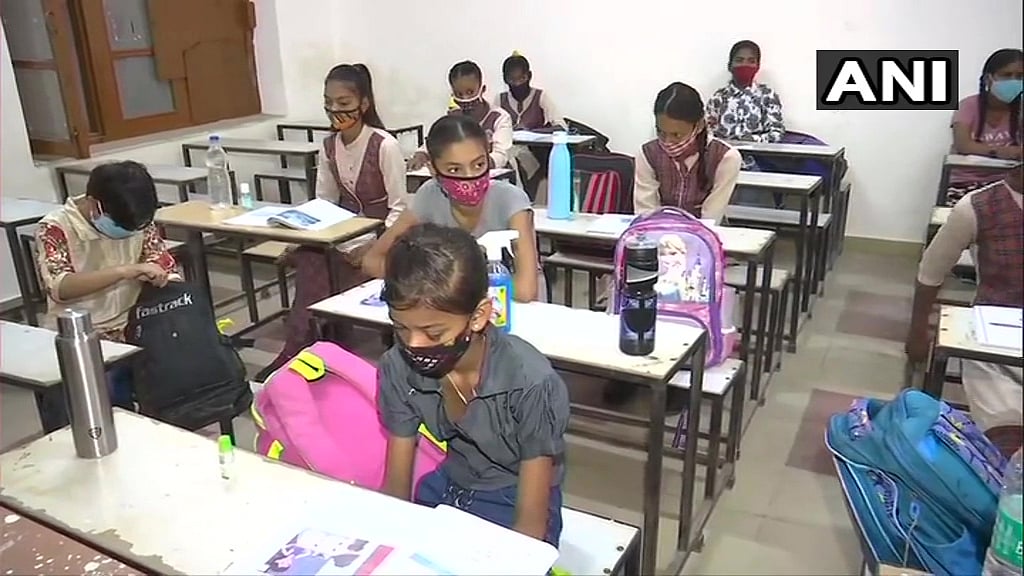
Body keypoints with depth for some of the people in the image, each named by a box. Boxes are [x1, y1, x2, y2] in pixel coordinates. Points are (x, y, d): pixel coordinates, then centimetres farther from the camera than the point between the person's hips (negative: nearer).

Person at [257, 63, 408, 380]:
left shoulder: (385, 145, -15)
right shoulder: (329, 145, 5)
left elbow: (399, 208, -13)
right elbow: (323, 203, 9)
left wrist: (375, 248, -24)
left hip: (380, 238, -5)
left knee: (313, 266, -27)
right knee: (307, 258, -26)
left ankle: (298, 352, -11)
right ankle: (302, 350, -19)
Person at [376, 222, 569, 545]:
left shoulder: (530, 383, -27)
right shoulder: (399, 368, -15)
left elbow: (531, 526, -20)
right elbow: (396, 488, -4)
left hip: (514, 506, -4)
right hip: (447, 488, 4)